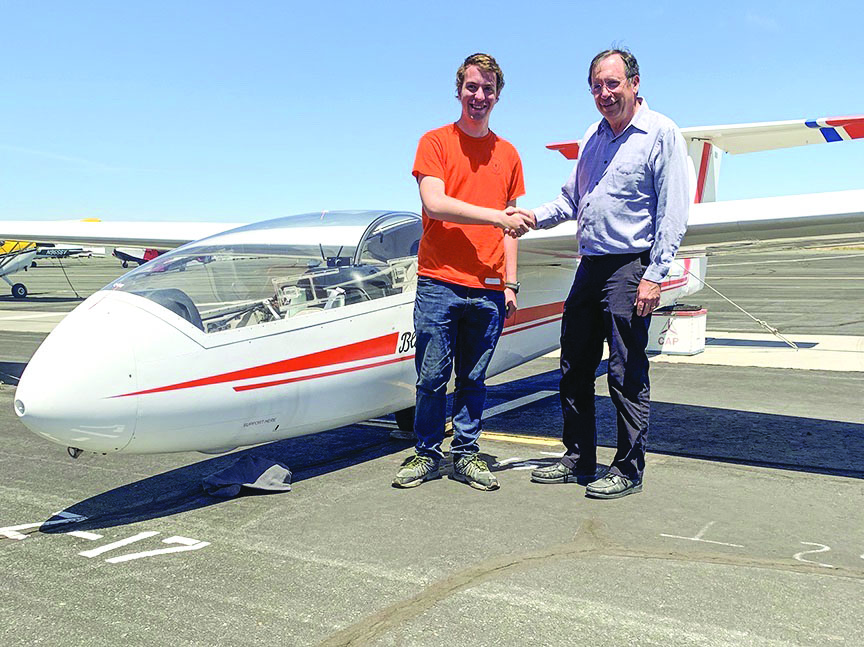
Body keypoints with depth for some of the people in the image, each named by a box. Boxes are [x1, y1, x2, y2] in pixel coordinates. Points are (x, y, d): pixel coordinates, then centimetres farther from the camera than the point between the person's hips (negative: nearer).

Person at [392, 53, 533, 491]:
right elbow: (434, 204, -10)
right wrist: (496, 217, -15)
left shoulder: (507, 154, 16)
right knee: (432, 377, 0)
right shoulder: (435, 142, 4)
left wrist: (510, 283, 10)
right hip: (439, 282, -3)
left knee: (474, 380, 8)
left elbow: (510, 226, 17)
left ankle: (465, 454, 21)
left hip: (489, 289, 3)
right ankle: (427, 454, 15)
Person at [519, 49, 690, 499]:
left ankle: (628, 470, 10)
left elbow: (672, 212, -10)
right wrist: (536, 216, 4)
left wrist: (654, 275, -16)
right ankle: (578, 459, 24)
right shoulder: (594, 136, 16)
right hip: (590, 264, 8)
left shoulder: (661, 134, -5)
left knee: (627, 375, -3)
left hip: (630, 267, -7)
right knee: (574, 368, 11)